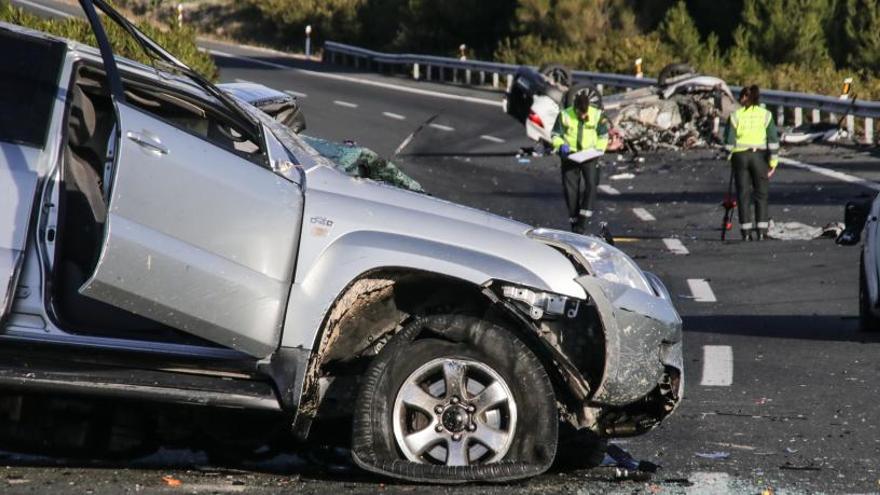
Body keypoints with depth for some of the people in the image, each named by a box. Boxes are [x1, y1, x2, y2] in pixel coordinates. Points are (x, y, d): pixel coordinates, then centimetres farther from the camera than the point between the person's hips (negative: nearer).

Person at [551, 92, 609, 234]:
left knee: (591, 185, -16)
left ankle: (583, 220, -14)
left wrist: (598, 149, -11)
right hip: (570, 156, 0)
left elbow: (603, 136, 5)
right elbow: (555, 135, 0)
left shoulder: (597, 116, -8)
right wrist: (561, 145, -20)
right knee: (570, 189, 1)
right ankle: (574, 221, 14)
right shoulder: (564, 116, -11)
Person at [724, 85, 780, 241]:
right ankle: (761, 231, 1)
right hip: (759, 156, 0)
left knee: (743, 195, 5)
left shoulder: (735, 116, -1)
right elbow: (773, 140, -4)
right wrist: (773, 162, -1)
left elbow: (729, 141, -1)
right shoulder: (765, 115, 0)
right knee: (761, 195, 7)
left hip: (740, 156, 0)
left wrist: (729, 158, 11)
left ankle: (747, 232, 3)